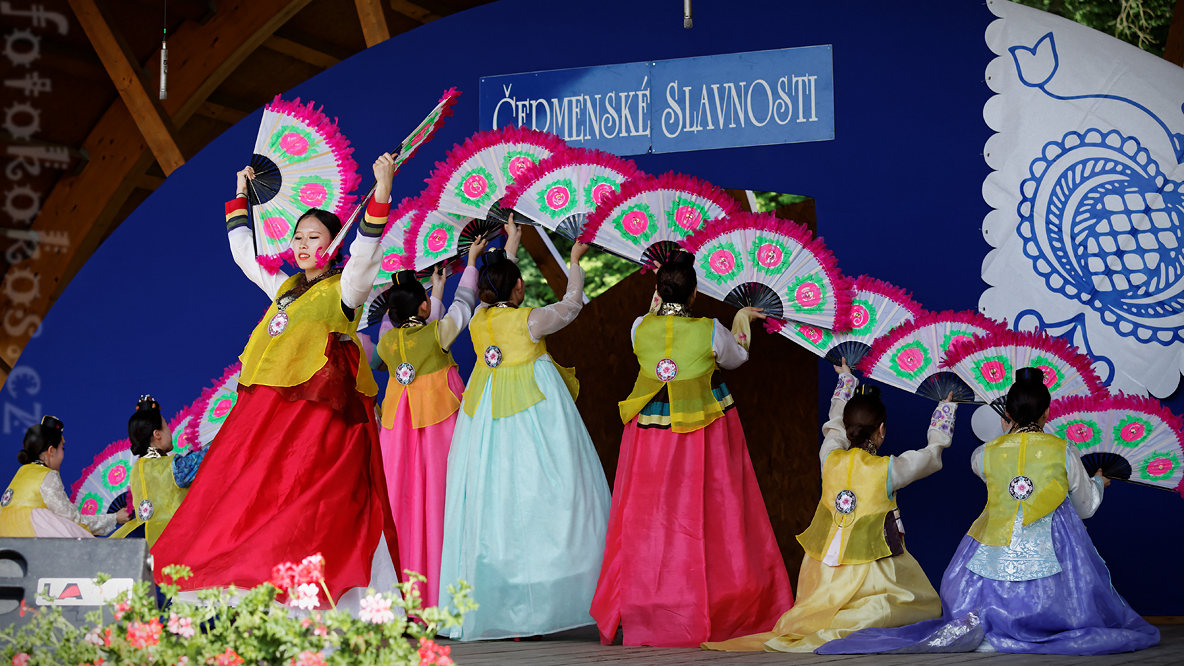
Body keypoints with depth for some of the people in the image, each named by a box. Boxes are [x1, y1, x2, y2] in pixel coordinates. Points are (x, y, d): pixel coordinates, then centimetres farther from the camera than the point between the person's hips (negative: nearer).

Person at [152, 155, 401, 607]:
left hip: (318, 408, -8)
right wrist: (241, 197, 39)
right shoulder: (284, 288, 22)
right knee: (250, 496, 0)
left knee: (303, 507, -16)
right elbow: (243, 252, 35)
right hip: (269, 407, 8)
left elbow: (364, 253, -16)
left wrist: (381, 195, -24)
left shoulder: (343, 290, 3)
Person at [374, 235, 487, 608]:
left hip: (398, 424, 4)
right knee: (439, 498, -1)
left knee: (402, 500, 4)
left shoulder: (385, 343, 2)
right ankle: (439, 590, -2)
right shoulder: (437, 332, -8)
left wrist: (435, 293, 35)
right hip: (440, 420, -4)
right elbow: (463, 304, 9)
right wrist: (472, 261, 24)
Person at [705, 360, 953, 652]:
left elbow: (836, 425, 25)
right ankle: (849, 626, -19)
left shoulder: (830, 458, 1)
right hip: (869, 573, -5)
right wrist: (946, 407, 27)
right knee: (924, 607, 1)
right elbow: (933, 453, 11)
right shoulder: (888, 469, -8)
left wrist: (846, 379, 41)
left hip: (823, 573, 6)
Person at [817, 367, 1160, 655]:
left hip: (993, 564, 3)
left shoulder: (990, 452, 3)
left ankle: (972, 624, -18)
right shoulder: (1063, 452, 0)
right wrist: (1098, 482, 38)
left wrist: (1006, 436, 46)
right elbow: (1085, 507, 15)